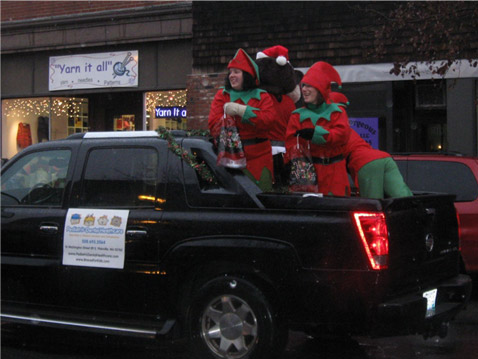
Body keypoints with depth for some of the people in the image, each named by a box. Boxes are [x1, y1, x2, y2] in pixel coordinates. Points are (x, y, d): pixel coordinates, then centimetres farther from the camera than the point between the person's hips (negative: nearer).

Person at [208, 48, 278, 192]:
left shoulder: (262, 96, 7)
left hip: (258, 159, 0)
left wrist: (240, 110, -14)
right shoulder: (222, 95, 10)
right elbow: (213, 125, -2)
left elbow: (268, 120, -10)